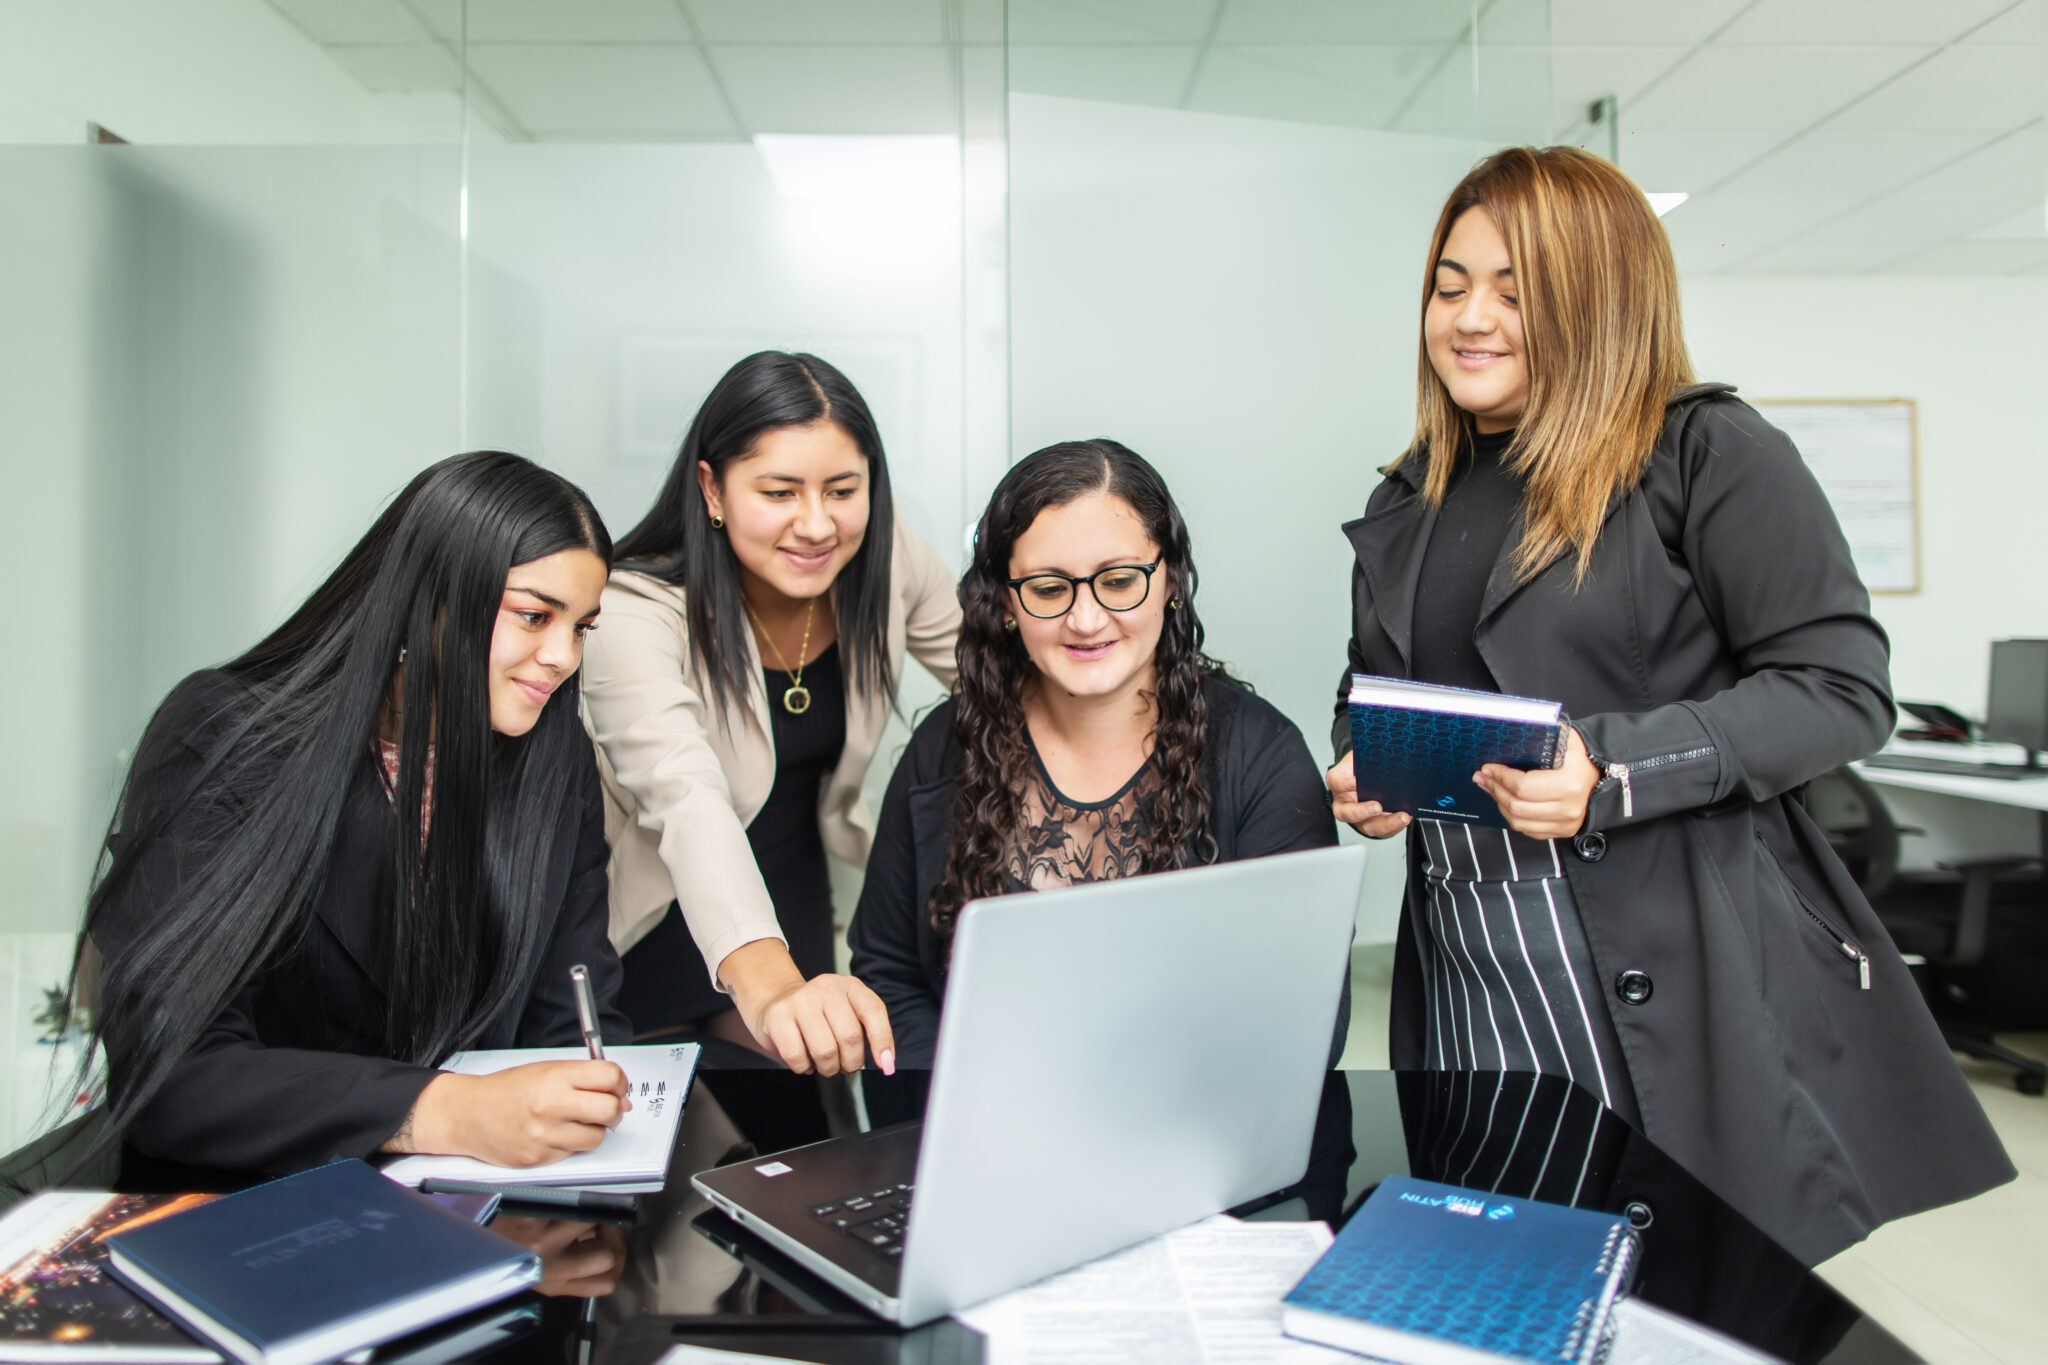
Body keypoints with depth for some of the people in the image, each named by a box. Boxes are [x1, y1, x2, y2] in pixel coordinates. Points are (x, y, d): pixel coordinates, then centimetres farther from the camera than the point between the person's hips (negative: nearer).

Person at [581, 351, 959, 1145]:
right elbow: (686, 798, -47)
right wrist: (769, 985, -63)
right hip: (670, 921, -4)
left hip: (800, 902, 4)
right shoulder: (639, 613, -29)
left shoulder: (883, 560, -14)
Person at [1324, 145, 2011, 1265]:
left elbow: (1841, 688, -10)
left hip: (1676, 972, -5)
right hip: (1467, 973, 5)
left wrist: (1613, 769, -22)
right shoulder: (1406, 504, 14)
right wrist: (1359, 765, 2)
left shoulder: (1707, 454, -5)